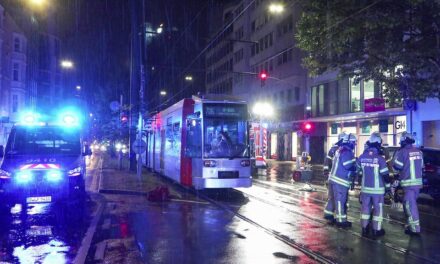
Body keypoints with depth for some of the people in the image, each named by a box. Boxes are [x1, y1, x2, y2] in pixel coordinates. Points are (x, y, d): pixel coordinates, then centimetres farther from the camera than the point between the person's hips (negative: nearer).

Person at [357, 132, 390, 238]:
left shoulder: (362, 157, -2)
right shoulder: (380, 158, -16)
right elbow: (385, 175, -12)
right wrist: (388, 185, 1)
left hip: (365, 188, 4)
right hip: (377, 189, -4)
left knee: (365, 208, 13)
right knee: (378, 209, 8)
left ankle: (364, 229, 20)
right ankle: (377, 230, 13)